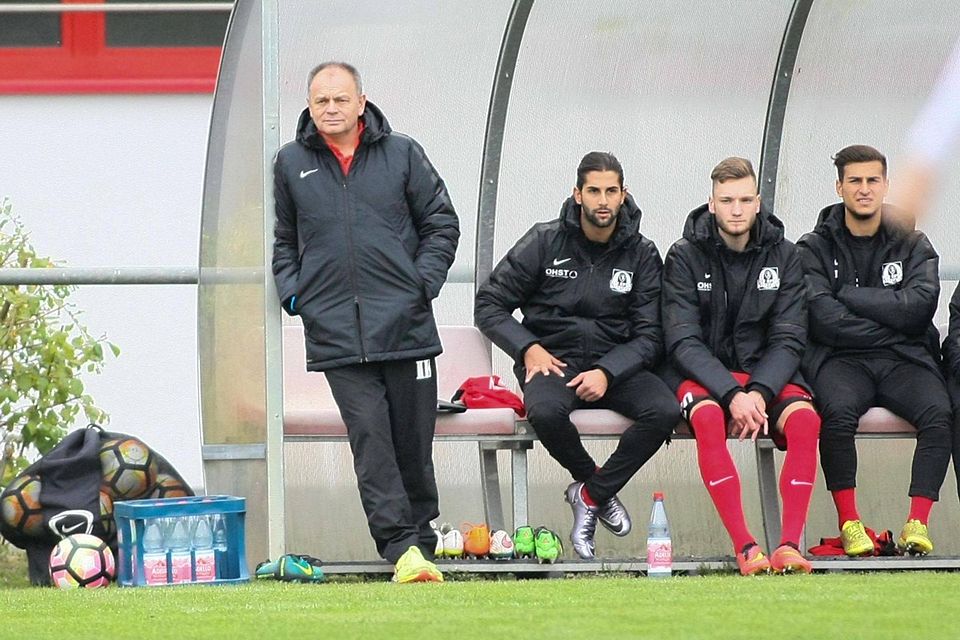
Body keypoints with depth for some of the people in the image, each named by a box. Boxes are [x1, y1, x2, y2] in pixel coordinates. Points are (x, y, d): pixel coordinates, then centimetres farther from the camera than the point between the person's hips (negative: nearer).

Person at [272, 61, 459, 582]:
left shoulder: (401, 154, 5)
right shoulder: (291, 164, 9)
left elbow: (442, 223, 11)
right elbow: (283, 240, 21)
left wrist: (422, 283, 0)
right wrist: (293, 294, 7)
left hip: (404, 323, 0)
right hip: (335, 332, 0)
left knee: (413, 442, 4)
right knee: (370, 439, -10)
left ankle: (421, 544, 16)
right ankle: (401, 549, -14)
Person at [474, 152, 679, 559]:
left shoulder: (641, 254, 4)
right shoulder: (545, 241, 0)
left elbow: (649, 336, 1)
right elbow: (489, 305, 4)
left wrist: (606, 372, -17)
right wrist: (529, 348, -12)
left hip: (616, 365, 2)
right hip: (553, 360, -2)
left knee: (664, 411, -29)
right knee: (545, 412, -37)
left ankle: (591, 494, -10)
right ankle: (598, 487, -7)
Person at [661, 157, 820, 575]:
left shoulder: (782, 255, 3)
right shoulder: (684, 258, -3)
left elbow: (789, 338, -2)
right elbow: (684, 342, -11)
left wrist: (759, 392, -21)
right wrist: (732, 395, -25)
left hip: (766, 371, 2)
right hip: (701, 373, -2)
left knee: (805, 420, -30)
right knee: (709, 419, -37)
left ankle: (790, 545, -34)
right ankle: (744, 547, -39)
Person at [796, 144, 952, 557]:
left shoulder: (912, 244, 13)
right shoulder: (816, 248, 8)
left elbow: (919, 306, -5)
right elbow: (822, 318, -7)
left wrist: (849, 295, -6)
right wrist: (891, 320, -7)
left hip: (904, 360, 2)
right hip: (841, 358, -2)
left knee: (938, 412, -30)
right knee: (839, 411, -36)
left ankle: (918, 523, -29)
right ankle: (849, 523, -26)